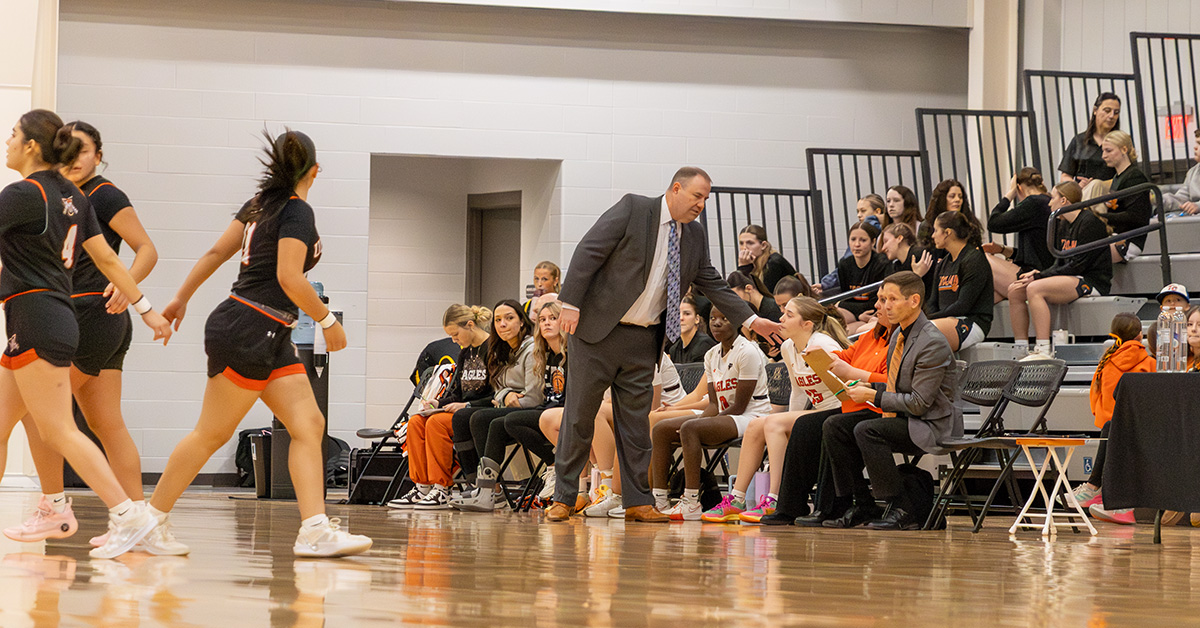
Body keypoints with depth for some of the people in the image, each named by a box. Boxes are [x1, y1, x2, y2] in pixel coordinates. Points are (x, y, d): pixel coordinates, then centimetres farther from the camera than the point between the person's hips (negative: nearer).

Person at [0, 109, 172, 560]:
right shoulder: (72, 196, 14)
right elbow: (106, 258, 15)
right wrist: (145, 307, 19)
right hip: (57, 317, 9)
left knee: (60, 432, -10)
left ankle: (127, 515, -14)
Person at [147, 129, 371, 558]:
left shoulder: (262, 203, 15)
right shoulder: (297, 212, -11)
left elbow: (216, 252, 17)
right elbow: (289, 278, -19)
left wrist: (181, 299, 23)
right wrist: (328, 321, -10)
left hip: (271, 338, 10)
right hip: (247, 329, -10)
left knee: (309, 425, 0)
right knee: (212, 434, -2)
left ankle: (315, 530, -8)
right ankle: (153, 520, 7)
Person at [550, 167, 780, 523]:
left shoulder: (694, 236, 10)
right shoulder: (633, 209, -8)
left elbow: (713, 285, 17)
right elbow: (588, 252, -11)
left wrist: (751, 321, 9)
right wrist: (571, 304, -18)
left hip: (642, 341, 5)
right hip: (598, 331, -5)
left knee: (636, 421, 7)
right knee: (579, 415, 0)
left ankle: (638, 502, 11)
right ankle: (563, 497, 7)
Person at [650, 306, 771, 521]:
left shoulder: (748, 352, -13)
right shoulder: (711, 355, 12)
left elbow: (739, 407, -17)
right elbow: (714, 404, 9)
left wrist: (698, 423, -18)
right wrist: (700, 419, -13)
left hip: (751, 416, -9)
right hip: (723, 417, 9)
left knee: (690, 428, -31)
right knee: (661, 429, -3)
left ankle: (692, 503, -33)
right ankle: (658, 500, -12)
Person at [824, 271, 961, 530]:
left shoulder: (932, 343, -20)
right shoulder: (899, 334, 9)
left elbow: (919, 403, -22)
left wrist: (874, 397, -17)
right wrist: (868, 388, 2)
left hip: (931, 426, -10)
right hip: (900, 418, 10)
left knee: (866, 430, -30)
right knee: (834, 426, -1)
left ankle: (901, 509, -19)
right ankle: (861, 506, 2)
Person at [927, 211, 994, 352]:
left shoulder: (974, 260, -6)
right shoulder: (943, 264, 22)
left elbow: (963, 306, -13)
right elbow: (932, 302, 17)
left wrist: (929, 319, -15)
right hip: (947, 320, 8)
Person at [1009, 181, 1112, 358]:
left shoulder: (1089, 222, -13)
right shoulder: (1064, 225, 16)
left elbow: (1078, 265, -18)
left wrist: (1040, 276, -17)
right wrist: (1038, 274, -4)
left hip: (1093, 282, -9)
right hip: (1070, 278, 9)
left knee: (1034, 289, -29)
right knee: (1015, 290, -4)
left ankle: (1044, 350, -34)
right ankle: (1021, 349, -4)